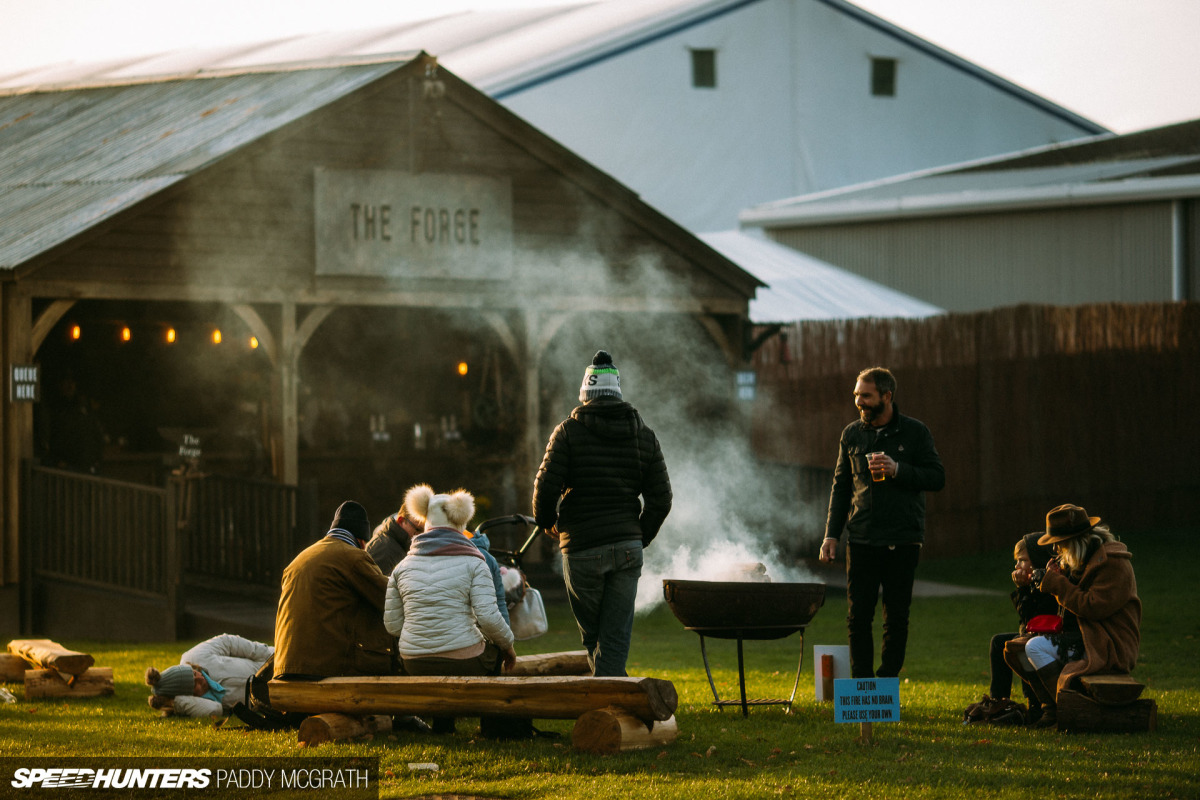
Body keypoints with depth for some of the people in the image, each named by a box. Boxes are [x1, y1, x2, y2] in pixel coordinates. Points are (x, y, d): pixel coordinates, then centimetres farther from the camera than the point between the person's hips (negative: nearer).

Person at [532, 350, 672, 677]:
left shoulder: (568, 432, -4)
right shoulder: (644, 435, 7)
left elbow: (546, 487, -10)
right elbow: (661, 499, 5)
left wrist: (546, 522, 11)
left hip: (582, 549, -3)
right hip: (628, 548, 3)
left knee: (592, 634, 12)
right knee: (616, 637, 3)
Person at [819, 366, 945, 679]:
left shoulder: (915, 432, 0)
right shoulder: (851, 434, 9)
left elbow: (937, 477, -2)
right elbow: (841, 487, 14)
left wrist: (898, 470, -17)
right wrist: (831, 534, 6)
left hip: (902, 541, -2)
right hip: (861, 539, 2)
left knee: (896, 618, 2)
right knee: (858, 617, 0)